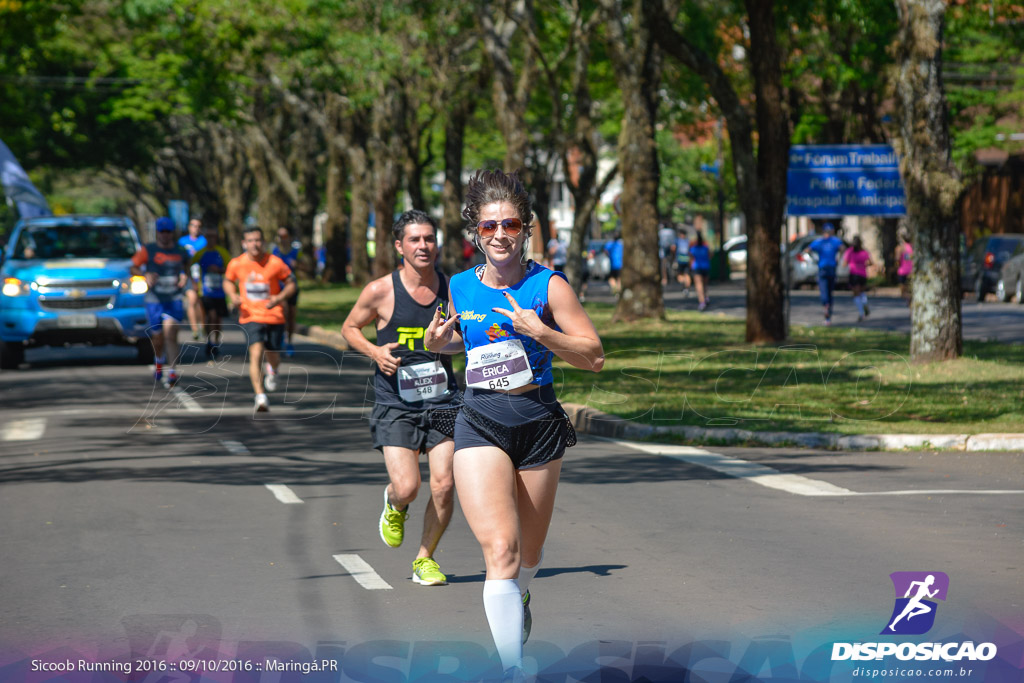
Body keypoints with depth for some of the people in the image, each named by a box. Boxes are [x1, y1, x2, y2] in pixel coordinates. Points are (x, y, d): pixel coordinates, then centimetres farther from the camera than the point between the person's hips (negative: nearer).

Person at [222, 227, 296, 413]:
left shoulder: (275, 263, -9)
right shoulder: (236, 264, -5)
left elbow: (291, 284, 1)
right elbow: (228, 281, 15)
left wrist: (280, 298, -18)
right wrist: (233, 296, -6)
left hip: (274, 316, 1)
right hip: (250, 316, -1)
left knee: (273, 356, 11)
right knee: (256, 353, -19)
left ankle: (272, 370, 51)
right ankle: (260, 397, -20)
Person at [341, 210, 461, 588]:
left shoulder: (452, 288, 2)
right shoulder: (380, 291, -5)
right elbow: (350, 327, 10)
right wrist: (374, 351, -8)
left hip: (442, 401, 2)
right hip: (395, 403, -2)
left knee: (444, 486, -6)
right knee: (407, 487, -14)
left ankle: (425, 558, 16)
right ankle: (394, 506, 25)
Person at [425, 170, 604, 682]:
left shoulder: (549, 285, -6)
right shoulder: (461, 286, 3)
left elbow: (595, 357, -8)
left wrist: (540, 332, -22)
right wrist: (439, 341, 1)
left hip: (539, 422, 0)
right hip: (480, 423, 0)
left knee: (528, 554, 16)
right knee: (500, 548, -19)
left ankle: (518, 599, 52)